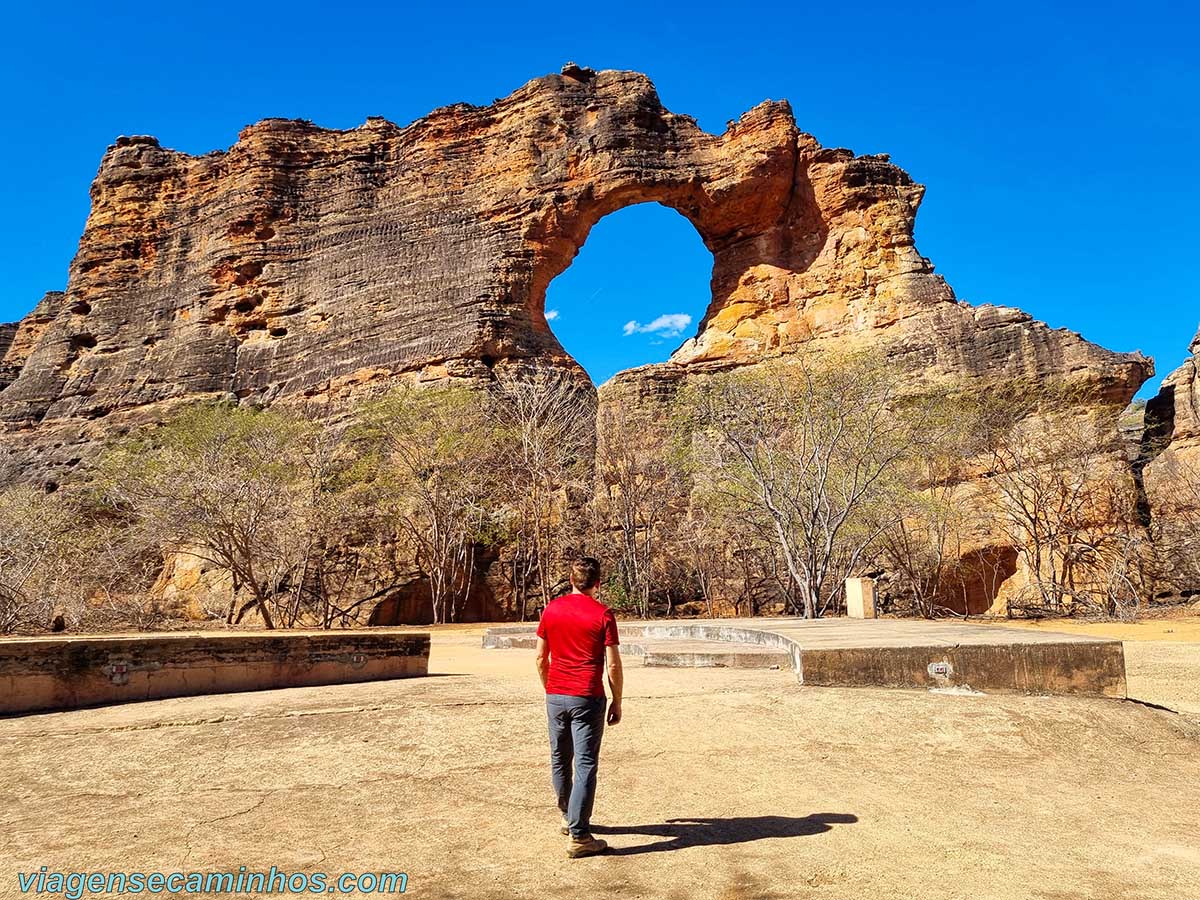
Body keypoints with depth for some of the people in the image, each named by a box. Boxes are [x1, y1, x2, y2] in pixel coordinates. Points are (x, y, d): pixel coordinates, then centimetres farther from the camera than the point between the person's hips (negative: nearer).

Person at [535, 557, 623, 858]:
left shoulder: (551, 609, 3)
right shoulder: (603, 614, -8)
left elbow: (540, 658, 7)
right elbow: (613, 665, -9)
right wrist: (617, 702, 3)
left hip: (555, 696, 4)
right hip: (587, 698, -4)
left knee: (559, 760, 19)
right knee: (586, 765, 1)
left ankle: (568, 817, 36)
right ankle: (578, 836, 1)